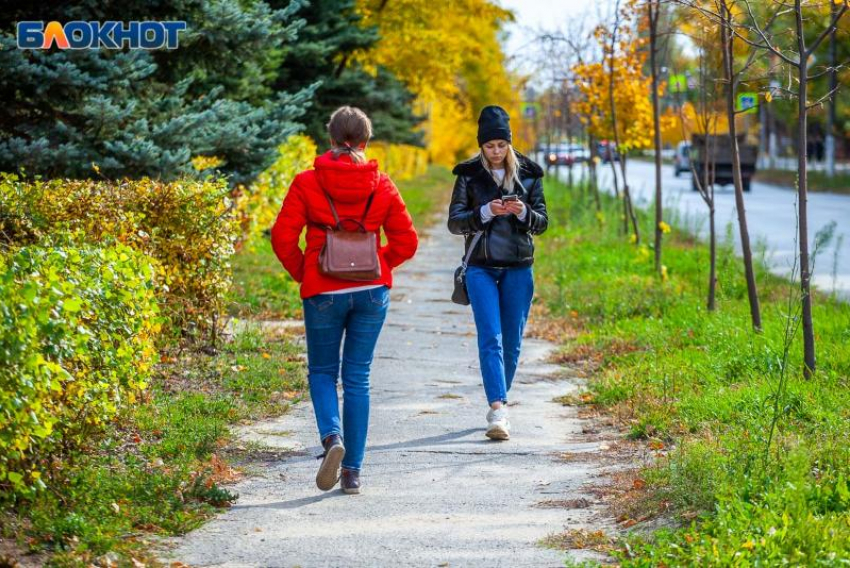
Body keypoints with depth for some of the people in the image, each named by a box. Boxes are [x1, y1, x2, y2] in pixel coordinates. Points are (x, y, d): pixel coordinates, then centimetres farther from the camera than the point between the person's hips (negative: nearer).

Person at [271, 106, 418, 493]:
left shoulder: (307, 182, -5)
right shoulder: (381, 185, 0)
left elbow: (283, 237, -9)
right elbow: (406, 240, 2)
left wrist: (301, 273, 7)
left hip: (323, 292, -2)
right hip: (372, 291, 2)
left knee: (322, 371, 15)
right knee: (357, 376, 9)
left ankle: (332, 437, -14)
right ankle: (352, 471, 9)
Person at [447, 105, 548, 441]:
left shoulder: (528, 174, 6)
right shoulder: (469, 175, 2)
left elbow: (542, 223, 6)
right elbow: (454, 222, -2)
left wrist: (523, 213, -15)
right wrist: (485, 213, -19)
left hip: (519, 268, 2)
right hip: (481, 268, -2)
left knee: (512, 342, 6)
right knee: (490, 338, -13)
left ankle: (498, 403, 23)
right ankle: (497, 410, -21)